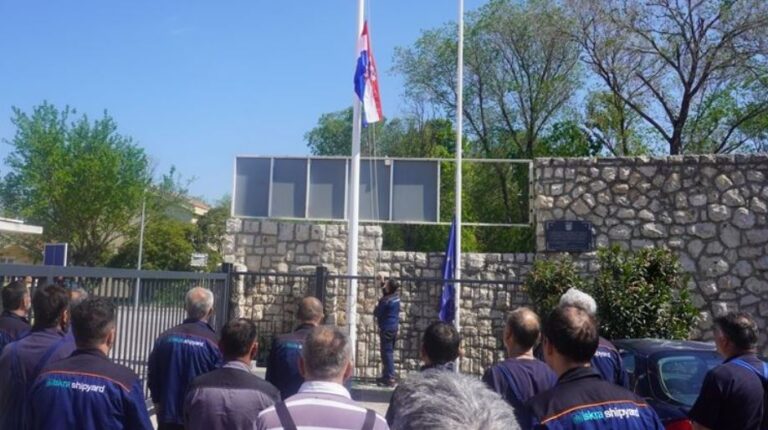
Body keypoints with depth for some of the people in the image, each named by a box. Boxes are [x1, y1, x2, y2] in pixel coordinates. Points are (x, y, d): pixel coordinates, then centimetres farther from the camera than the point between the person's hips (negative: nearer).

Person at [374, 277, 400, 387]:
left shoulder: (386, 301, -22)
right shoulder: (396, 296, 3)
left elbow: (376, 313, -10)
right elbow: (386, 293, 27)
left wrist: (378, 305, 9)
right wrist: (382, 282, 24)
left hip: (386, 329, -9)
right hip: (393, 328, 9)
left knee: (387, 353, -5)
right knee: (389, 352, 17)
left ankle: (389, 378, -5)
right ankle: (388, 376, 25)